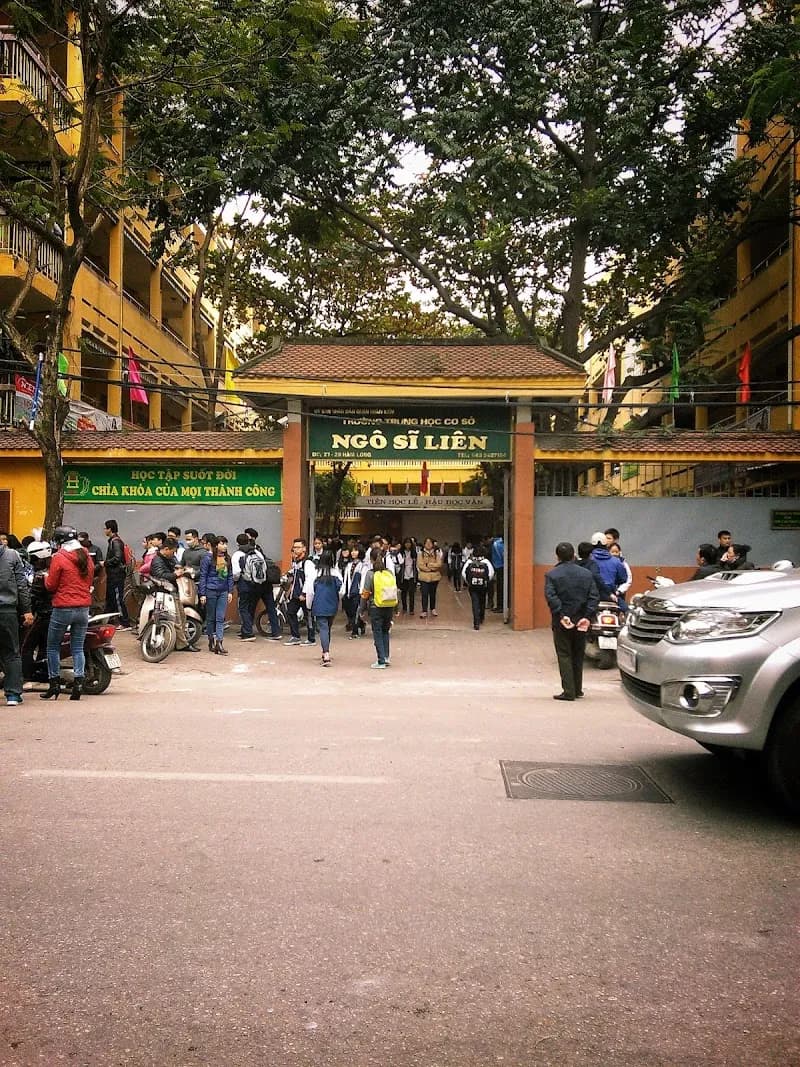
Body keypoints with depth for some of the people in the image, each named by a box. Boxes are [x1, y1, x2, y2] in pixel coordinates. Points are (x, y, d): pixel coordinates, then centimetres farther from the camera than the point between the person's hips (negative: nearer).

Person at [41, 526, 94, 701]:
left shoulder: (59, 558, -10)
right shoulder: (86, 557, 7)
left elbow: (51, 585, -6)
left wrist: (46, 578, 13)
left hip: (63, 608, -5)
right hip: (84, 608, 5)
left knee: (53, 647, 9)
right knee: (78, 648, 9)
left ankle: (54, 684, 10)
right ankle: (78, 683, 1)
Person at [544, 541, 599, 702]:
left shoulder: (552, 575, -5)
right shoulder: (586, 574, 5)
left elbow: (551, 597, -19)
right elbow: (594, 597, -3)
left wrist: (561, 615, -19)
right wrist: (587, 617, -9)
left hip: (562, 623, -3)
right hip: (581, 622, 4)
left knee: (564, 656, 2)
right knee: (578, 655, 16)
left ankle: (569, 691, -3)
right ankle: (577, 689, 24)